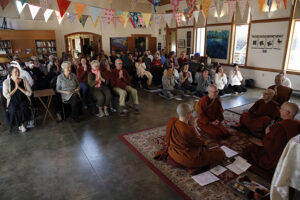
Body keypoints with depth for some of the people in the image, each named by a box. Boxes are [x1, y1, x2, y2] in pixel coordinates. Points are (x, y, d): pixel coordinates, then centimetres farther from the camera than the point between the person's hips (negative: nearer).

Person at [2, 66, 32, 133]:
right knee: (13, 109, -26)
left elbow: (29, 93, -5)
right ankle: (20, 124, -1)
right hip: (13, 101, 1)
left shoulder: (24, 80, -1)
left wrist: (19, 87, -14)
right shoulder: (6, 82, -2)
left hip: (23, 100, 0)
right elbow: (6, 96, -7)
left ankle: (22, 123, -5)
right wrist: (15, 88, -14)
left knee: (22, 107, -30)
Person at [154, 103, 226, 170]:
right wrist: (193, 126, -13)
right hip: (188, 160, -8)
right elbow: (201, 142, -15)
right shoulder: (189, 130, -34)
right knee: (221, 153, 0)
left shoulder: (171, 121, -13)